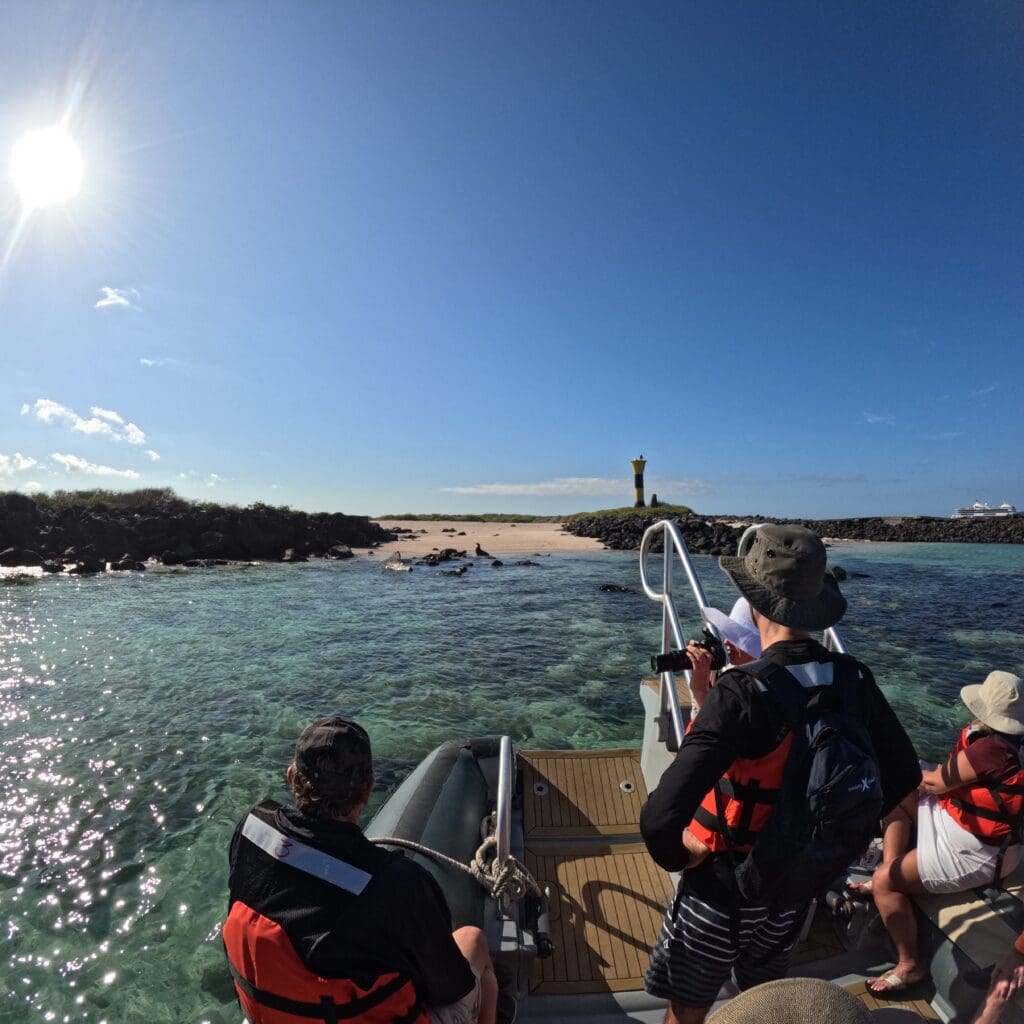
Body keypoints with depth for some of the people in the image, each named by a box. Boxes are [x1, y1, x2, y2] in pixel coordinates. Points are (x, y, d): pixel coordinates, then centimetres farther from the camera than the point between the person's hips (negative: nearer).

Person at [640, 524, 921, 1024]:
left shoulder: (741, 694, -34)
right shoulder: (853, 680, -15)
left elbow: (660, 818, -38)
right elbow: (903, 774, 2)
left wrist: (678, 856, -16)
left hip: (726, 885, -5)